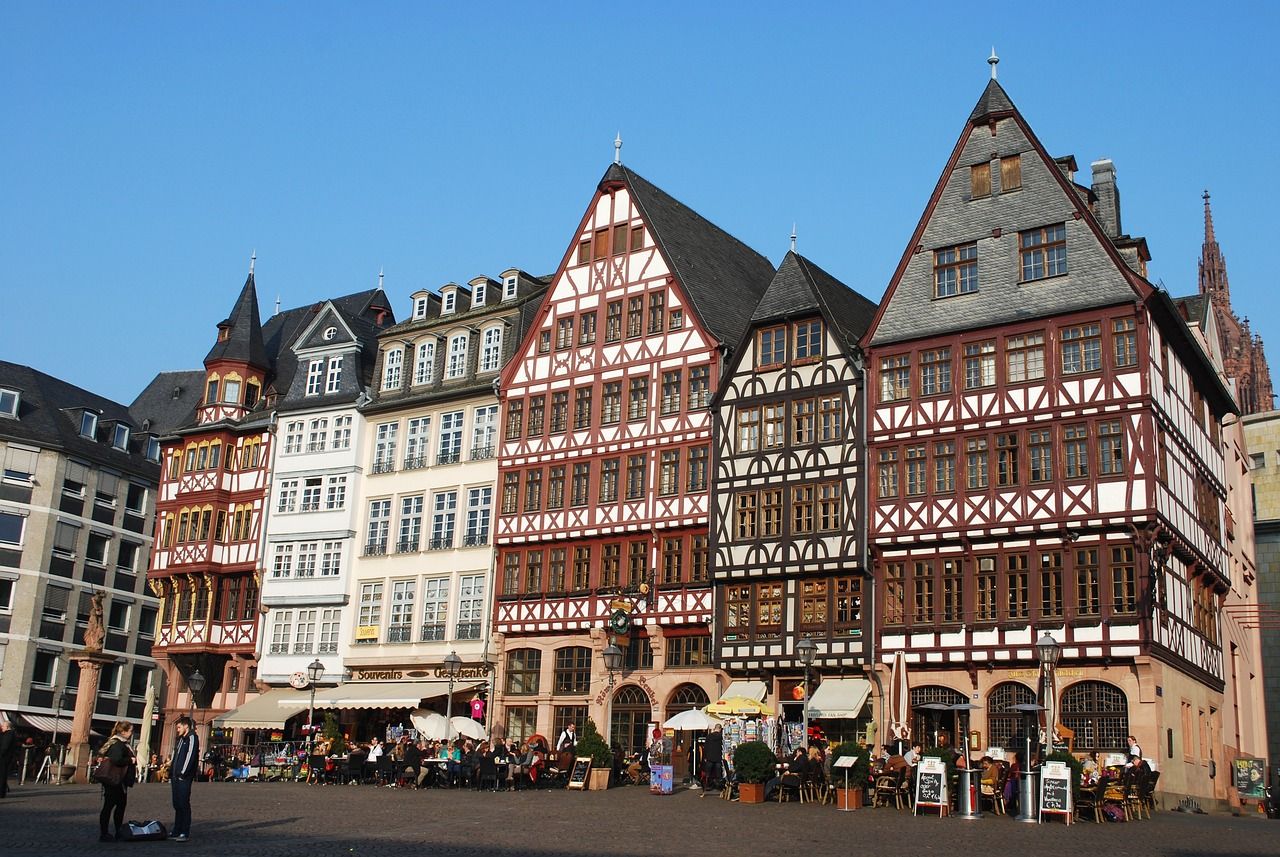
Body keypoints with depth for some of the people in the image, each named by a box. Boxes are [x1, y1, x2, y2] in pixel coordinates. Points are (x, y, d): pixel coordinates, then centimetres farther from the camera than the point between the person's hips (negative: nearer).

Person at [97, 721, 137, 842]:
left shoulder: (123, 743, 14)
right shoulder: (117, 744, -18)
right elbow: (116, 760, -30)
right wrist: (131, 760, -19)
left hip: (121, 781, 11)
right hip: (114, 781, -11)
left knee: (121, 804, 15)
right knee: (109, 805, -3)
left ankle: (119, 832, 24)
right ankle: (103, 834, 3)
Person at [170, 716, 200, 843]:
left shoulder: (192, 737, -7)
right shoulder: (181, 739, 20)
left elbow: (190, 756, -16)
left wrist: (183, 773, -19)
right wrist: (171, 774, 14)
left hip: (184, 777, -9)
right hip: (176, 777, 9)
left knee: (183, 805, -7)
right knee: (177, 804, 11)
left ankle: (185, 833, -5)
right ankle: (177, 831, 17)